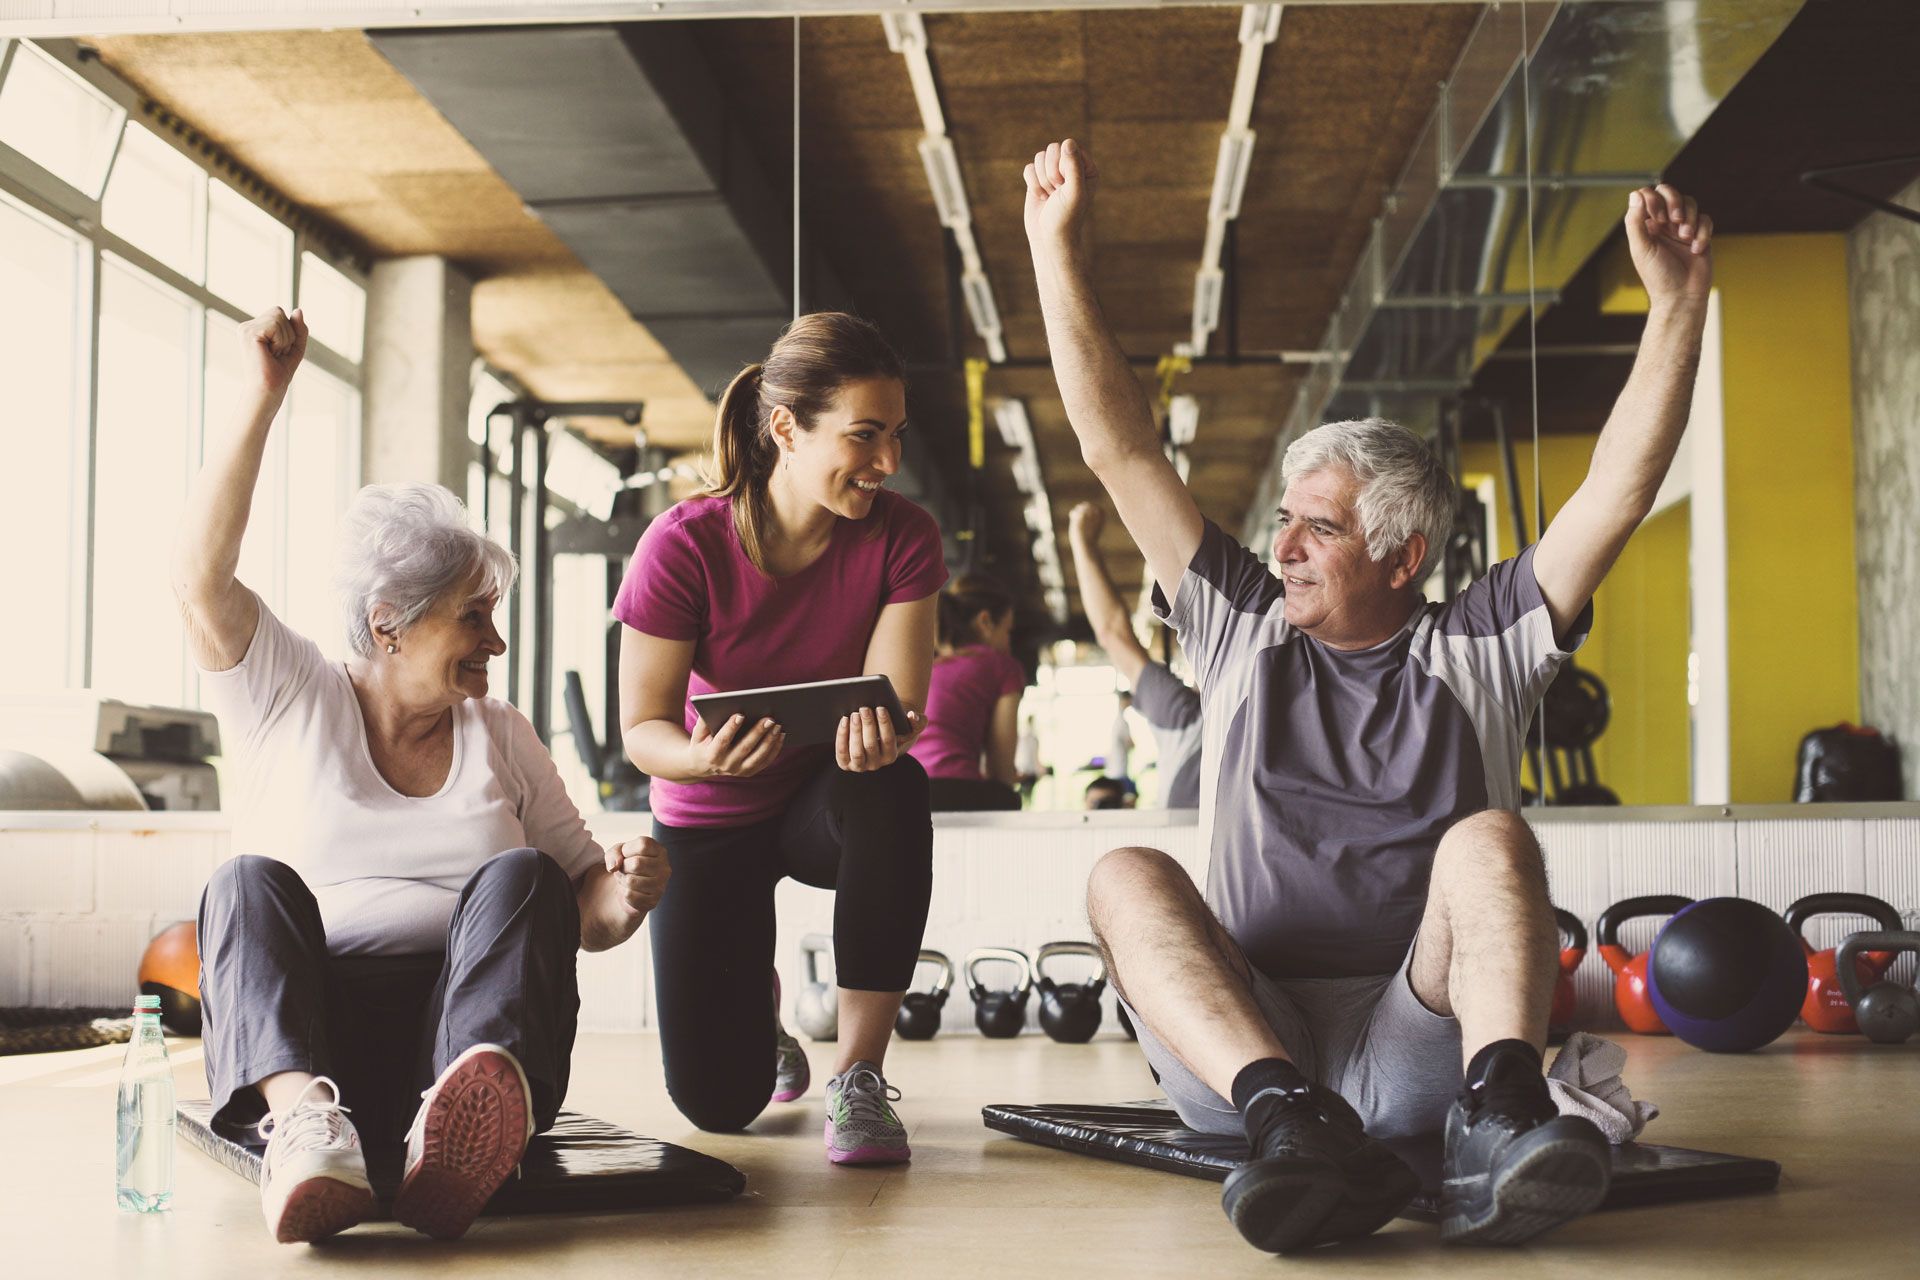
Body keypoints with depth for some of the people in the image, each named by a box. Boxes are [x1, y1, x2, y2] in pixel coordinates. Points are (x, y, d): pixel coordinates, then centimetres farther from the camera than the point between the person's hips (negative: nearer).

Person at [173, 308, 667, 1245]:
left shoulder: (502, 738, 20)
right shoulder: (289, 702, 14)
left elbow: (586, 914, 17)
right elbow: (201, 578, -3)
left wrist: (623, 897, -9)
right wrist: (263, 396, -5)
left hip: (463, 1030, 2)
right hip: (294, 1040, -1)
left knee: (522, 877, -25)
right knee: (251, 881, -27)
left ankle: (459, 1136, -54)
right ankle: (303, 1123, -57)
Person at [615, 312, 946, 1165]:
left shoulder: (902, 538, -17)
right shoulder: (685, 544, -22)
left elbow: (895, 702, -23)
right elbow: (642, 728, -19)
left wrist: (877, 735, -49)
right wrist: (701, 756, -43)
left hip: (831, 798, 1)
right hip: (710, 817, -1)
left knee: (892, 788, -39)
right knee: (717, 1102, -9)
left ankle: (857, 1077, -25)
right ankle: (753, 1001, 32)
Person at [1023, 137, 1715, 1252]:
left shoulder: (1480, 646, 13)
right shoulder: (1242, 627, 17)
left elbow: (1623, 486, 4)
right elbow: (1121, 451, 13)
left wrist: (1679, 301, -5)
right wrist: (1060, 255, 9)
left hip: (1418, 1045, -1)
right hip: (1244, 1044, 1)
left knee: (1489, 840, -25)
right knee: (1128, 876, -25)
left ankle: (1503, 1112, -50)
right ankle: (1293, 1121, -48)